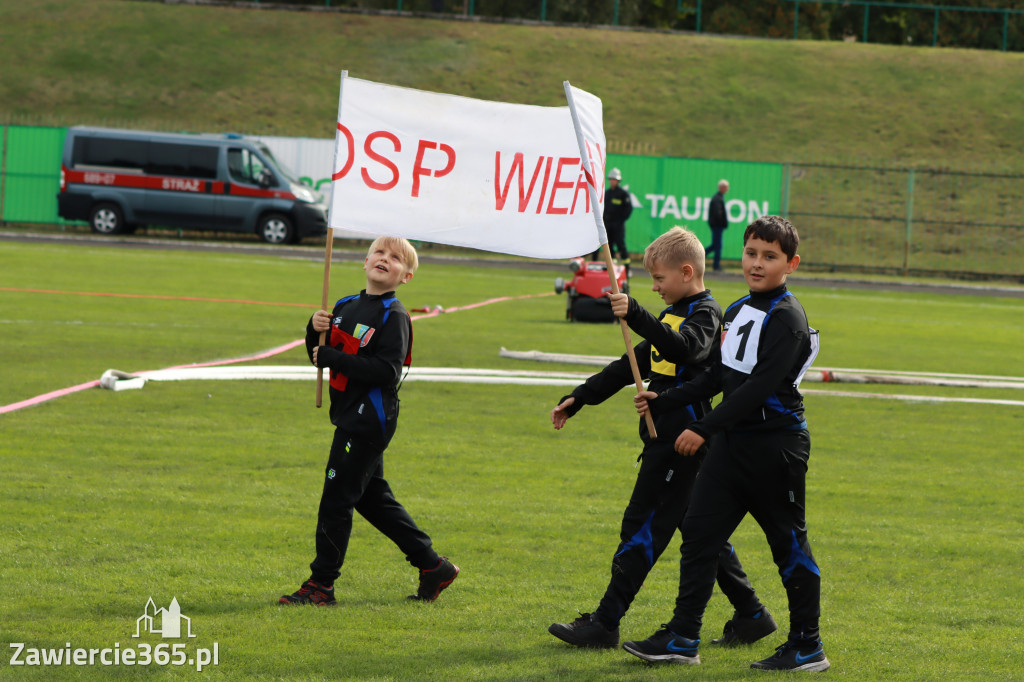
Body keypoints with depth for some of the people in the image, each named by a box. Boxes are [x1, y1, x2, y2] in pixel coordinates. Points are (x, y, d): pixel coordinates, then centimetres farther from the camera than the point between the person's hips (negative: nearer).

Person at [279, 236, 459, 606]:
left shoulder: (394, 316, -13)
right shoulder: (346, 306, 11)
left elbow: (386, 371, -23)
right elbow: (320, 354, 16)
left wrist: (332, 358, -23)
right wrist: (315, 329, -5)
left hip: (370, 419, -9)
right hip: (351, 418, 9)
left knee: (337, 499, -6)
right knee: (373, 498, 15)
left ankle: (321, 584, 0)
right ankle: (432, 565, 23)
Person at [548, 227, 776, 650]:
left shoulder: (705, 314, -10)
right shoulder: (674, 314, 19)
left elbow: (682, 348, -33)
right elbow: (634, 365, 25)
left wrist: (635, 316, -44)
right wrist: (579, 398, 23)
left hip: (680, 441, -10)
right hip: (665, 438, 10)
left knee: (643, 528, -9)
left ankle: (604, 625, -9)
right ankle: (752, 615, 15)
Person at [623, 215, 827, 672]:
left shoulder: (787, 318, -15)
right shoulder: (739, 310, 13)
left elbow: (760, 386, -23)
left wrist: (705, 427, -24)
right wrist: (662, 401, 19)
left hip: (776, 444, -8)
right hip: (733, 441, 8)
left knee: (788, 545, 0)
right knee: (698, 533, 5)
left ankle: (807, 647, 10)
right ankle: (683, 638, 9)